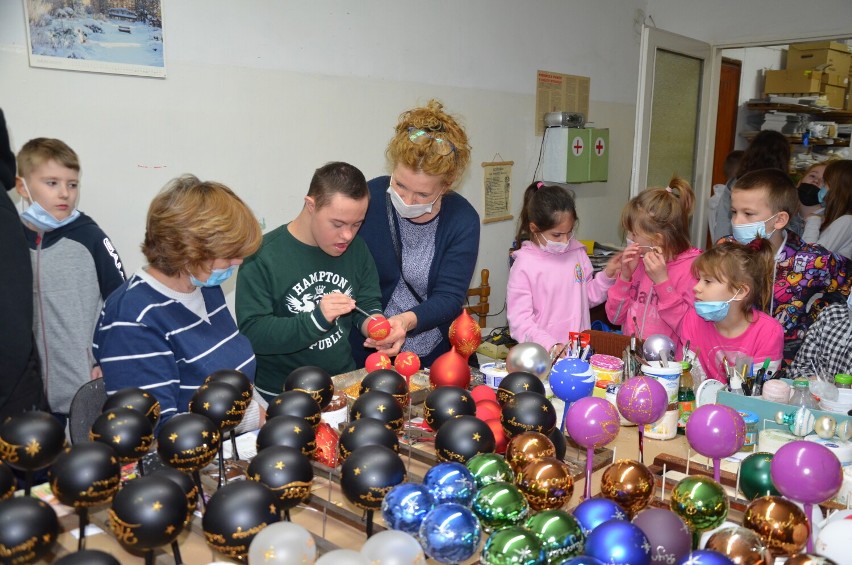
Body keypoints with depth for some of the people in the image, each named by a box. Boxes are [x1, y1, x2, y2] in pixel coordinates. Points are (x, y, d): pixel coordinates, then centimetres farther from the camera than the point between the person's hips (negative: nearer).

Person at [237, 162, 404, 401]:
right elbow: (252, 333, -17)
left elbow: (369, 305, 10)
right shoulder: (264, 256, -14)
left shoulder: (355, 247, 3)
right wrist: (317, 320, -30)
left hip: (345, 382, 6)